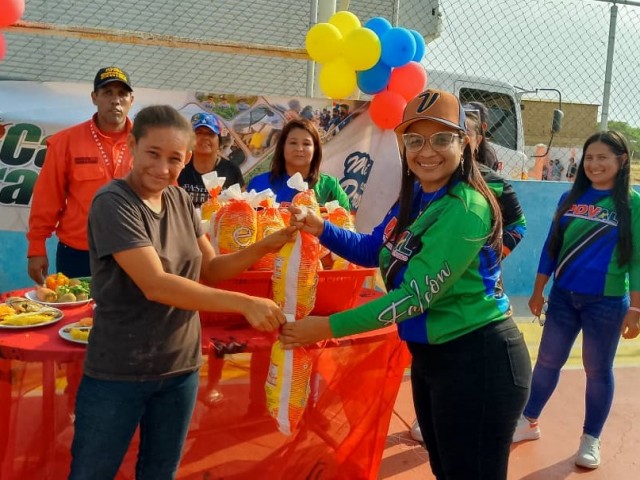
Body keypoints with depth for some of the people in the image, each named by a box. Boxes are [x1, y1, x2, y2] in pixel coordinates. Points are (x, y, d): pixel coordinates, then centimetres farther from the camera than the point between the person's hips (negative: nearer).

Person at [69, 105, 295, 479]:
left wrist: (264, 247, -10)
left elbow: (210, 269, 6)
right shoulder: (113, 203, -17)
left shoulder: (181, 199, 2)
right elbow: (155, 284, -27)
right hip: (118, 373, -5)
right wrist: (244, 303, -33)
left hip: (180, 368, 6)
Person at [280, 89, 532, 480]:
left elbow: (417, 294, -27)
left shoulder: (465, 208, -24)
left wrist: (329, 326, -24)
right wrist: (322, 229, -2)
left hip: (479, 361, -8)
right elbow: (375, 251, 16)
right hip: (430, 355, 9)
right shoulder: (415, 198, 3)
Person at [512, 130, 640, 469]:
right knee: (547, 361, 12)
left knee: (597, 369, 9)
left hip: (606, 301, -3)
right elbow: (552, 246, 9)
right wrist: (538, 291, 11)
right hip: (563, 296, 4)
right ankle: (528, 422, 29)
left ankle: (591, 439, 26)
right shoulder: (570, 198, 4)